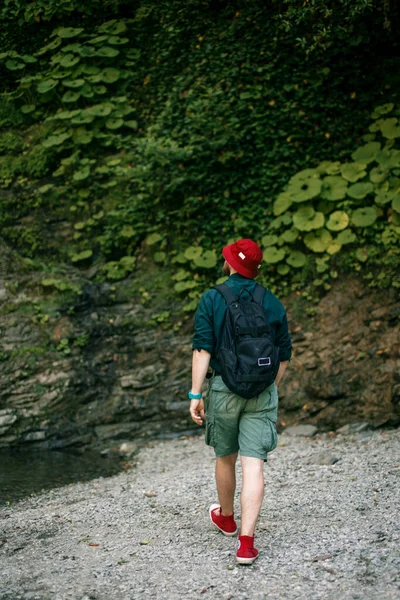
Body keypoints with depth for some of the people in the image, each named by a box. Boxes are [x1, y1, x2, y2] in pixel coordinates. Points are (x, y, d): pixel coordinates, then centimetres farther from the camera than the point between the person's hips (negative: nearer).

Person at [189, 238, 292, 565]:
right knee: (253, 466, -3)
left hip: (224, 389, -1)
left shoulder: (212, 299, -4)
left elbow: (202, 350, -11)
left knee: (226, 458, 19)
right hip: (263, 392, 1)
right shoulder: (273, 303, 5)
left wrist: (195, 395, -9)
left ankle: (226, 517, 42)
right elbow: (284, 356, 10)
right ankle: (246, 543, -8)